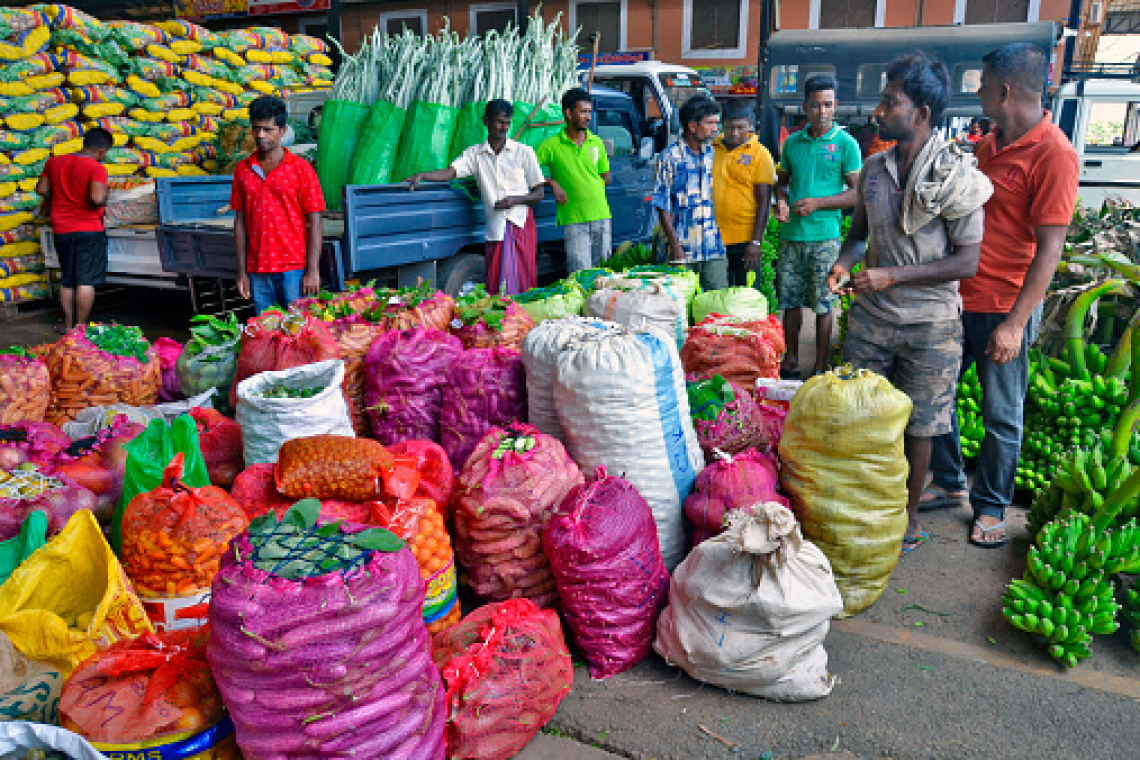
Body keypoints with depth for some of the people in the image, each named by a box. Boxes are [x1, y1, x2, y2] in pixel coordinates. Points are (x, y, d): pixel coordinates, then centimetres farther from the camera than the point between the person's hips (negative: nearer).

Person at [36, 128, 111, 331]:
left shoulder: (54, 162, 7)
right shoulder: (96, 168, -14)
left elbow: (42, 189, 13)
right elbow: (97, 198, -26)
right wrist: (104, 200, -4)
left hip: (61, 230, 6)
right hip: (88, 230, -6)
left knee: (67, 280, 16)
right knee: (87, 280, 0)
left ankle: (68, 324, 23)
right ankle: (81, 326, 2)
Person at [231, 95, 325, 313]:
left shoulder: (301, 169, -2)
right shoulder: (243, 170, 10)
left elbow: (315, 223, -4)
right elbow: (240, 221, 12)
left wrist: (313, 271, -10)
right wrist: (242, 271, 8)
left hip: (294, 270, -3)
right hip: (257, 271, 4)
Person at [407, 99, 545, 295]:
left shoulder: (524, 152, 6)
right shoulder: (475, 153, 10)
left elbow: (539, 193, 6)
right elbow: (449, 172, -4)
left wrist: (514, 200, -11)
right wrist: (422, 175, -22)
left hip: (521, 224, -1)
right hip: (496, 228, 2)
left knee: (521, 284, -5)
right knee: (496, 286, -1)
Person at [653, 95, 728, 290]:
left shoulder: (714, 154, 10)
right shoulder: (670, 156, -2)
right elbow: (663, 204, -3)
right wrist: (674, 244, -11)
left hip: (714, 247, 4)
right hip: (683, 248, -4)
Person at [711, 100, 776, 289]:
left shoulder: (760, 154, -3)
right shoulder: (711, 147, 7)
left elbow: (764, 201, -6)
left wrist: (756, 242, -13)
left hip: (744, 238, -3)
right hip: (713, 237, 4)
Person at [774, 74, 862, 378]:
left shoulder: (845, 143, -2)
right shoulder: (792, 142, 10)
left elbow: (859, 192, -4)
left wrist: (818, 203, -13)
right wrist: (781, 201, 1)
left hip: (825, 236, -4)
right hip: (791, 235, 4)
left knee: (823, 306, 1)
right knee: (790, 301, 10)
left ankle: (820, 368, 11)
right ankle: (791, 361, 22)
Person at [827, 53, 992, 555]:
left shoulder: (956, 175, -13)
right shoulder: (874, 169, 4)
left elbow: (967, 261, -14)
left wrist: (892, 276, -21)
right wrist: (844, 263, -6)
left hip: (928, 325, -4)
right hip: (870, 315, 5)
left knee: (916, 427, 7)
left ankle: (909, 515, 27)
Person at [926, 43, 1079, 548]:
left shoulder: (1054, 154, -14)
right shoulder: (988, 144, 10)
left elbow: (1049, 248, -18)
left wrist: (1015, 323, -20)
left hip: (1005, 310, -7)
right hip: (957, 298, 7)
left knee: (1001, 415, 7)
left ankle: (990, 508, 24)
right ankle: (949, 483, 33)